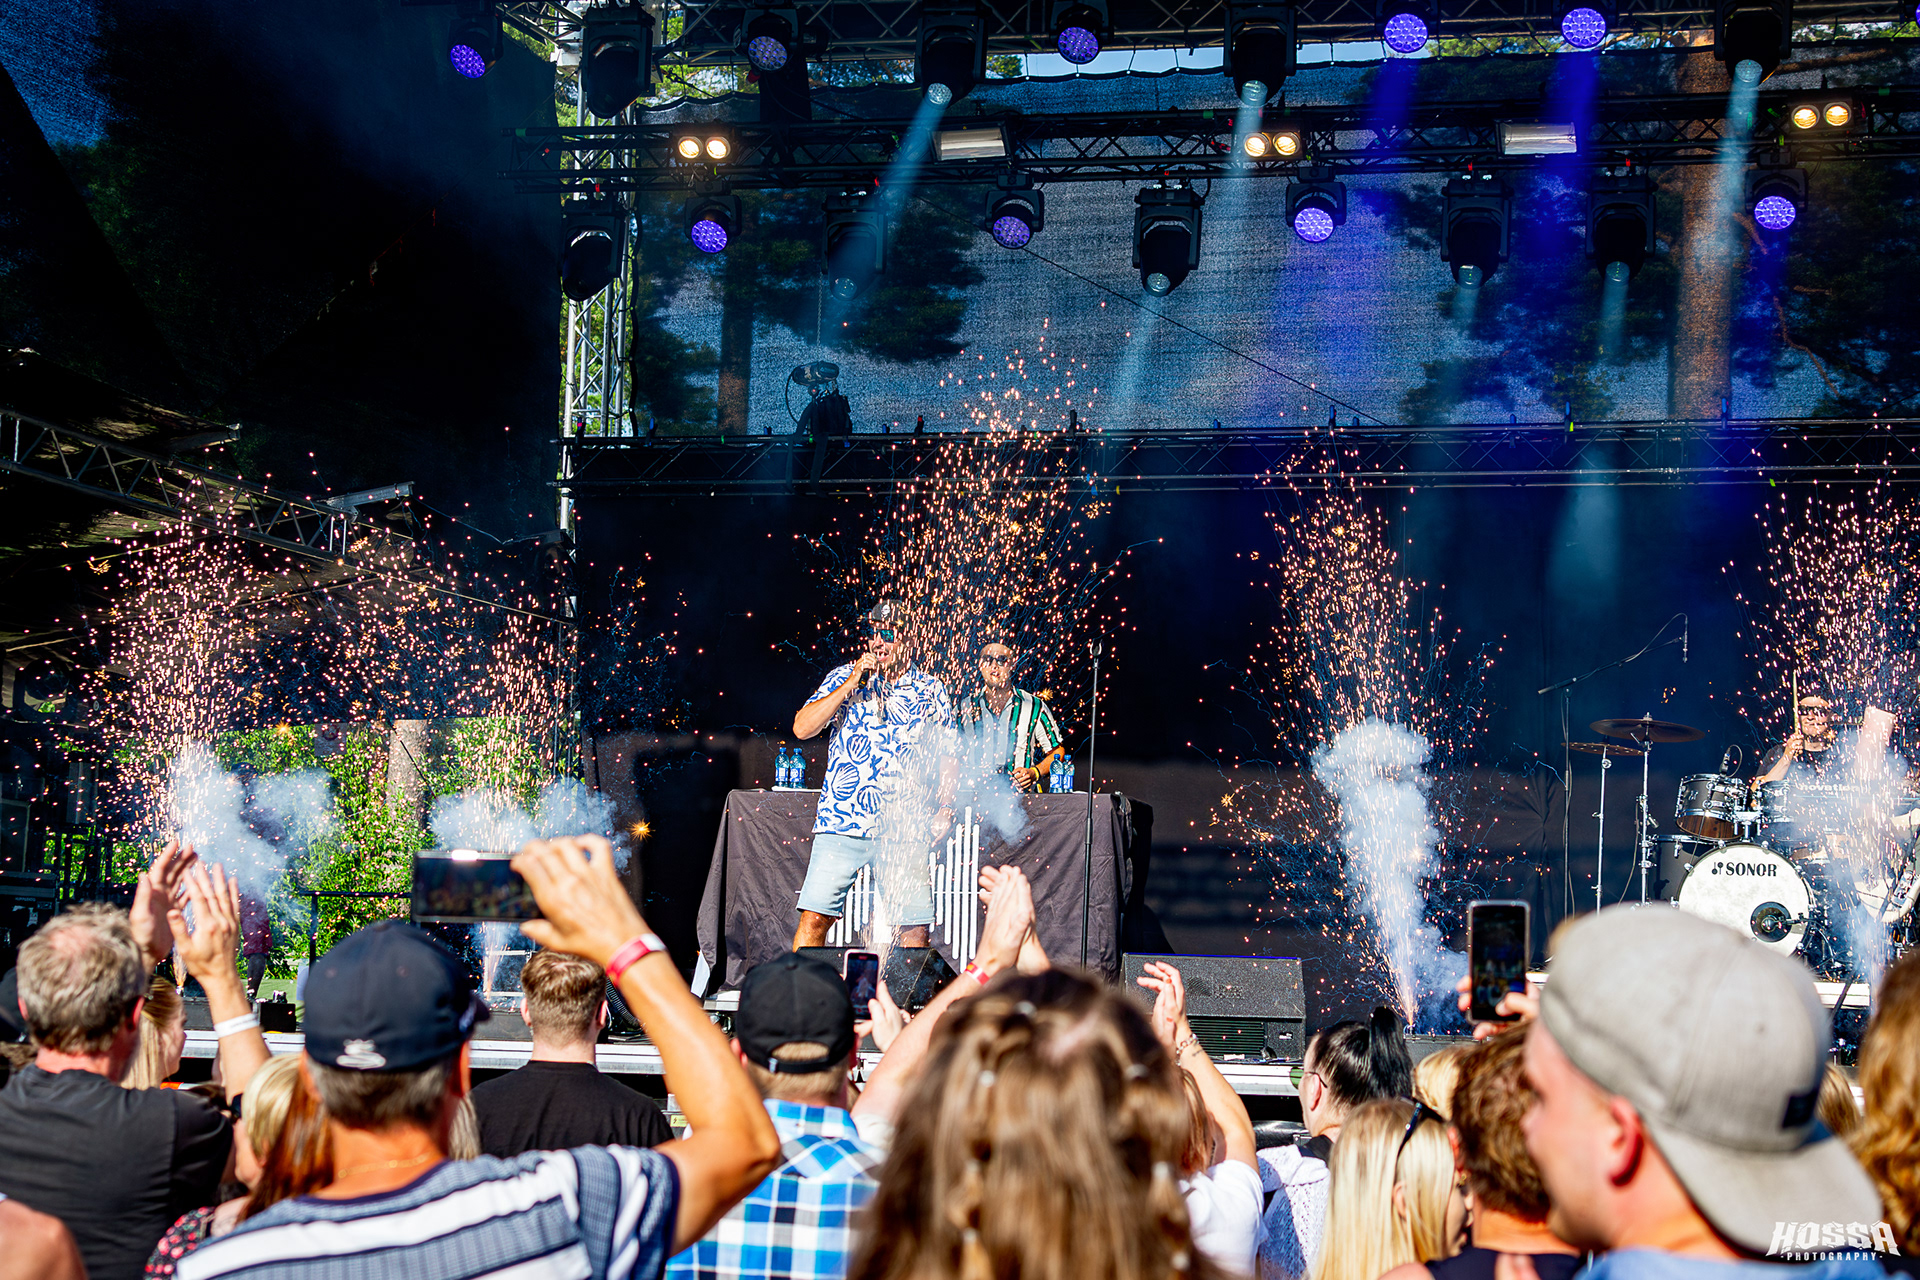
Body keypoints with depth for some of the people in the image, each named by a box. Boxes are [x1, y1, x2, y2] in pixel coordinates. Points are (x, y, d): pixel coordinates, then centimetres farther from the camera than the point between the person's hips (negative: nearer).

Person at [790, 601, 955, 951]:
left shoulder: (931, 691, 11)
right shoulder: (845, 677, 8)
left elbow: (947, 757, 17)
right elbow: (802, 728, -4)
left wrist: (945, 809, 3)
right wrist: (852, 683, -8)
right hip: (843, 820, -1)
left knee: (916, 924, -2)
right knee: (815, 916, -8)